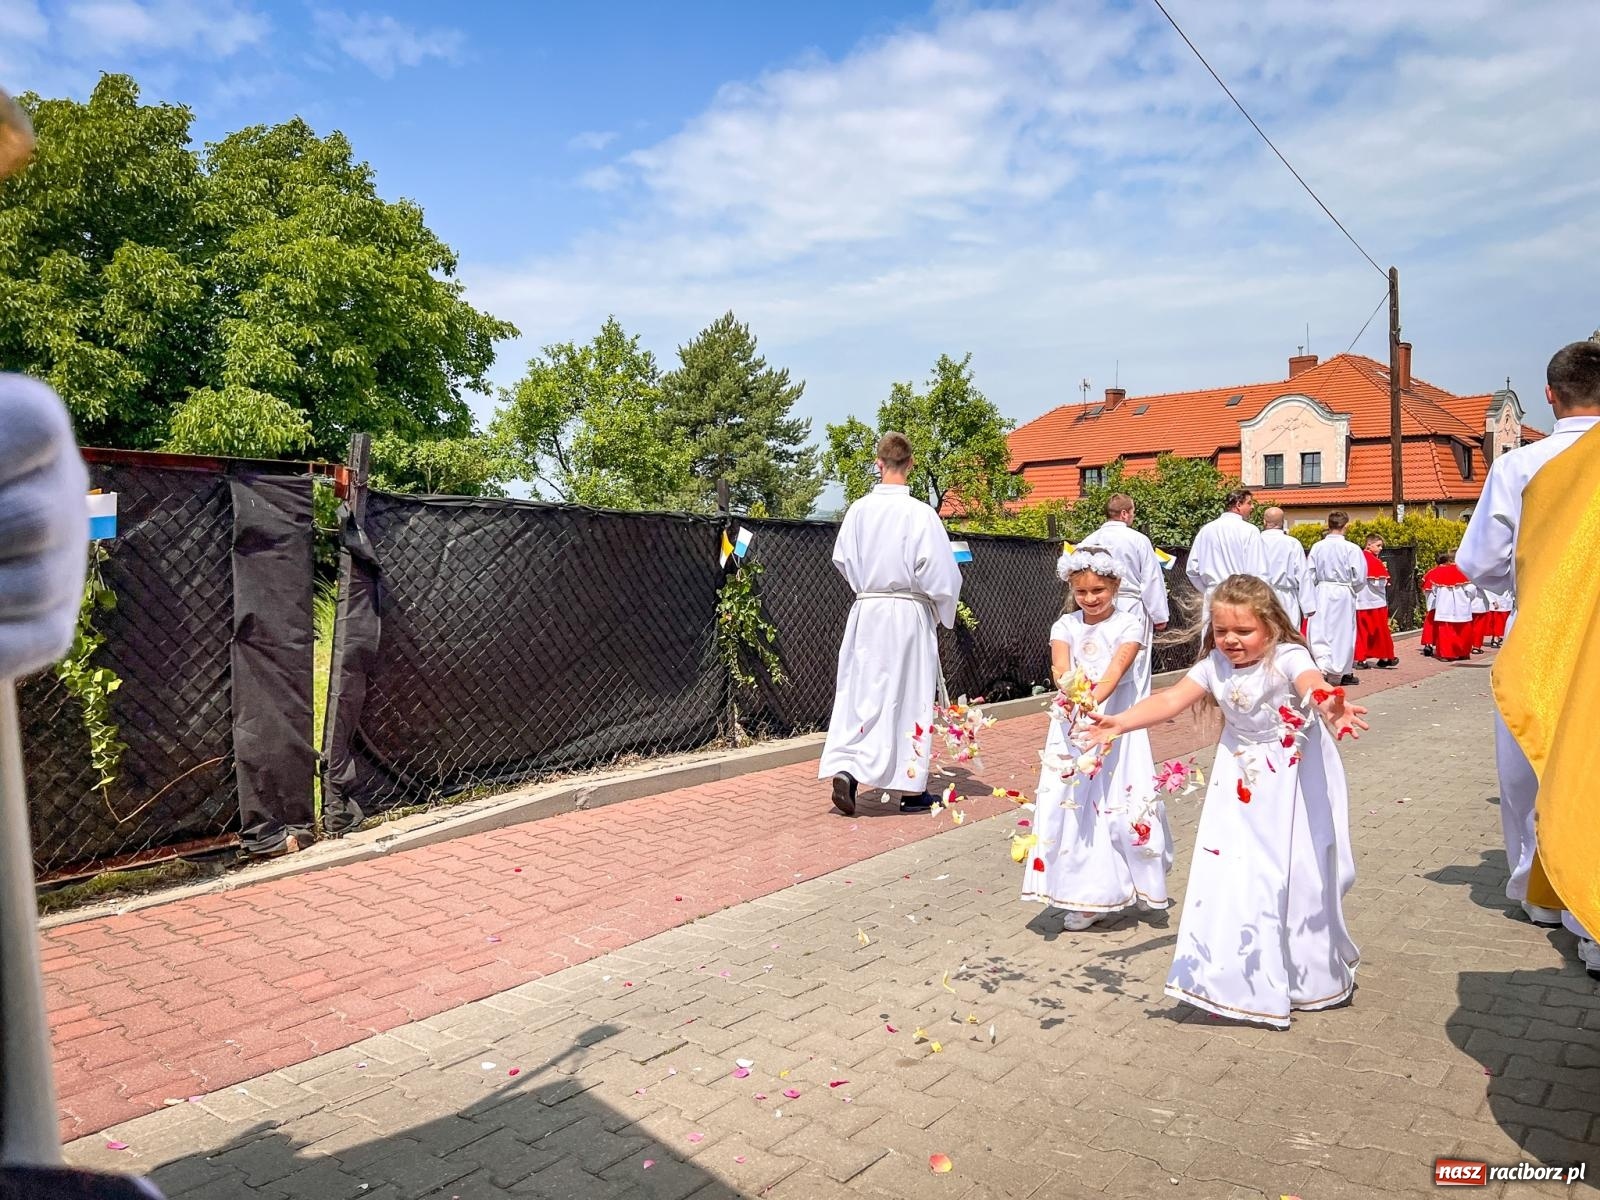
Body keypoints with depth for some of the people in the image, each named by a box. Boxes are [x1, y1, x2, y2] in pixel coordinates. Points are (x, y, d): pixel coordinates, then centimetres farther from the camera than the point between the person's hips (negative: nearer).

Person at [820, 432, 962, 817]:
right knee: (910, 697, 7)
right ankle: (911, 788, 16)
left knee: (860, 692, 10)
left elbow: (842, 559, 7)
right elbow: (939, 570, -11)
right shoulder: (920, 513, -12)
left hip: (866, 611, 3)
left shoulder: (858, 510, -2)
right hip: (910, 612, -3)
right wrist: (942, 610, 7)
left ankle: (844, 770, -5)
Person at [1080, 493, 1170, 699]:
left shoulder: (1089, 542, 2)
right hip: (1132, 609, -3)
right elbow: (1152, 581, -5)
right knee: (1136, 666, 3)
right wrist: (1159, 615, 3)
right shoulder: (1138, 540, -7)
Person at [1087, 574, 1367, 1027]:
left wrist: (1330, 708, -64)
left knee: (1298, 873, 5)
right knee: (1232, 869, 4)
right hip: (1242, 781, 5)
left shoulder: (1288, 658, -21)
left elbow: (1313, 685, -42)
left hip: (1293, 781, -4)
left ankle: (1314, 973, 31)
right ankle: (1246, 975, 21)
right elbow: (1171, 700, -7)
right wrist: (1121, 722, -17)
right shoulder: (1215, 666, -5)